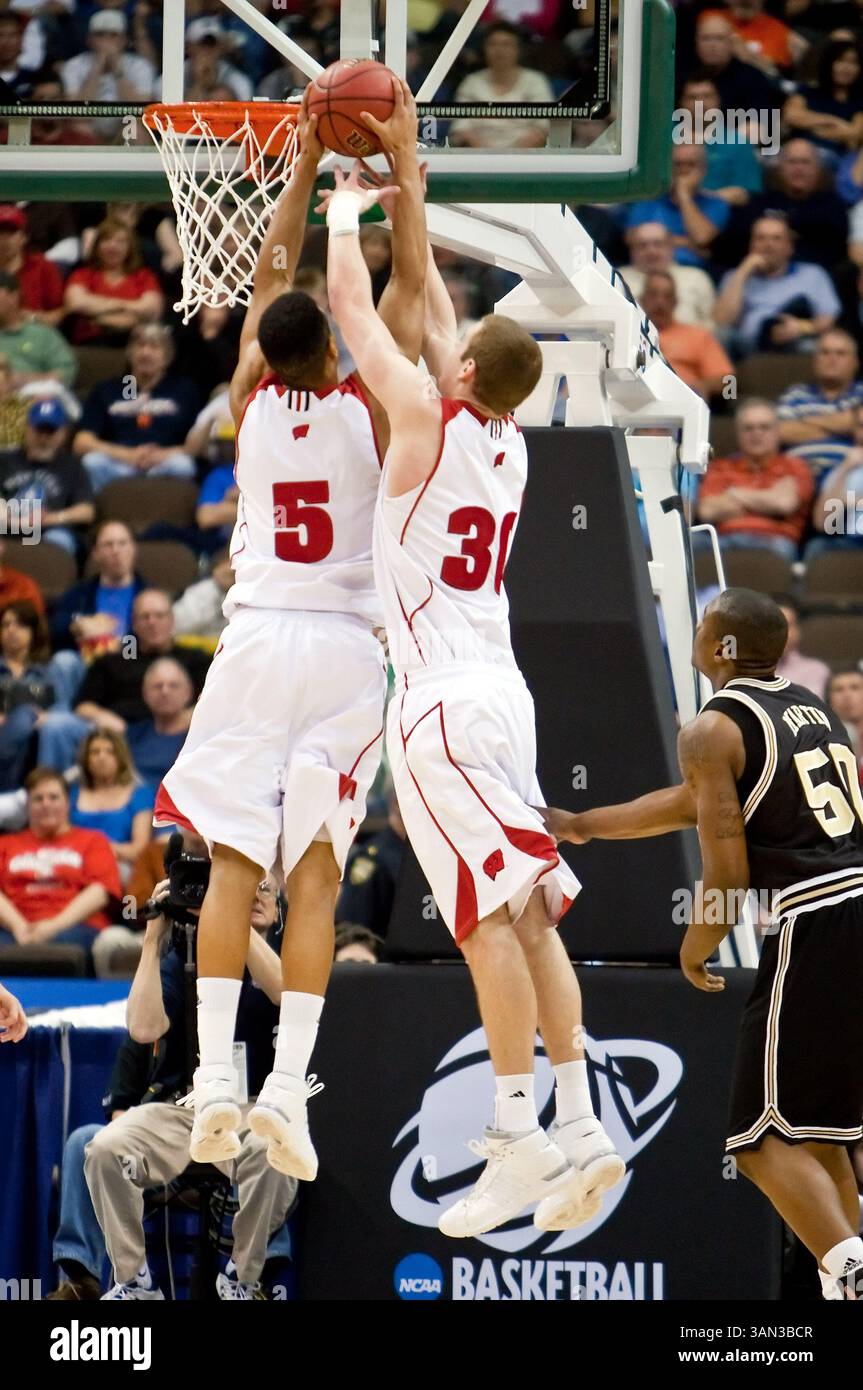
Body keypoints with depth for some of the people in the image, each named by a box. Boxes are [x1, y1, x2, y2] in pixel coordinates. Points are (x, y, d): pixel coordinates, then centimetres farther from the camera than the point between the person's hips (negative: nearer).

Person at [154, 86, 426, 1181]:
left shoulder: (253, 402, 3)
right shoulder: (367, 410, -3)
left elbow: (270, 277, 16)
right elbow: (409, 283, 4)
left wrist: (306, 166, 22)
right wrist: (402, 162, 10)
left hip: (255, 640, 2)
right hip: (344, 649, -2)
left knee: (232, 867, 0)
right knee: (315, 878, -3)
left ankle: (214, 1081, -11)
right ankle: (288, 1085, -12)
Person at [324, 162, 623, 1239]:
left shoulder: (429, 420, -8)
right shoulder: (508, 445, 12)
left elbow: (353, 309, 2)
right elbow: (437, 319, 27)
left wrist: (346, 217, 18)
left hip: (444, 702, -8)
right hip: (499, 693, 8)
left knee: (495, 915, -13)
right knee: (529, 915, 6)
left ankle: (517, 1138, -18)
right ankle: (578, 1127, 3)